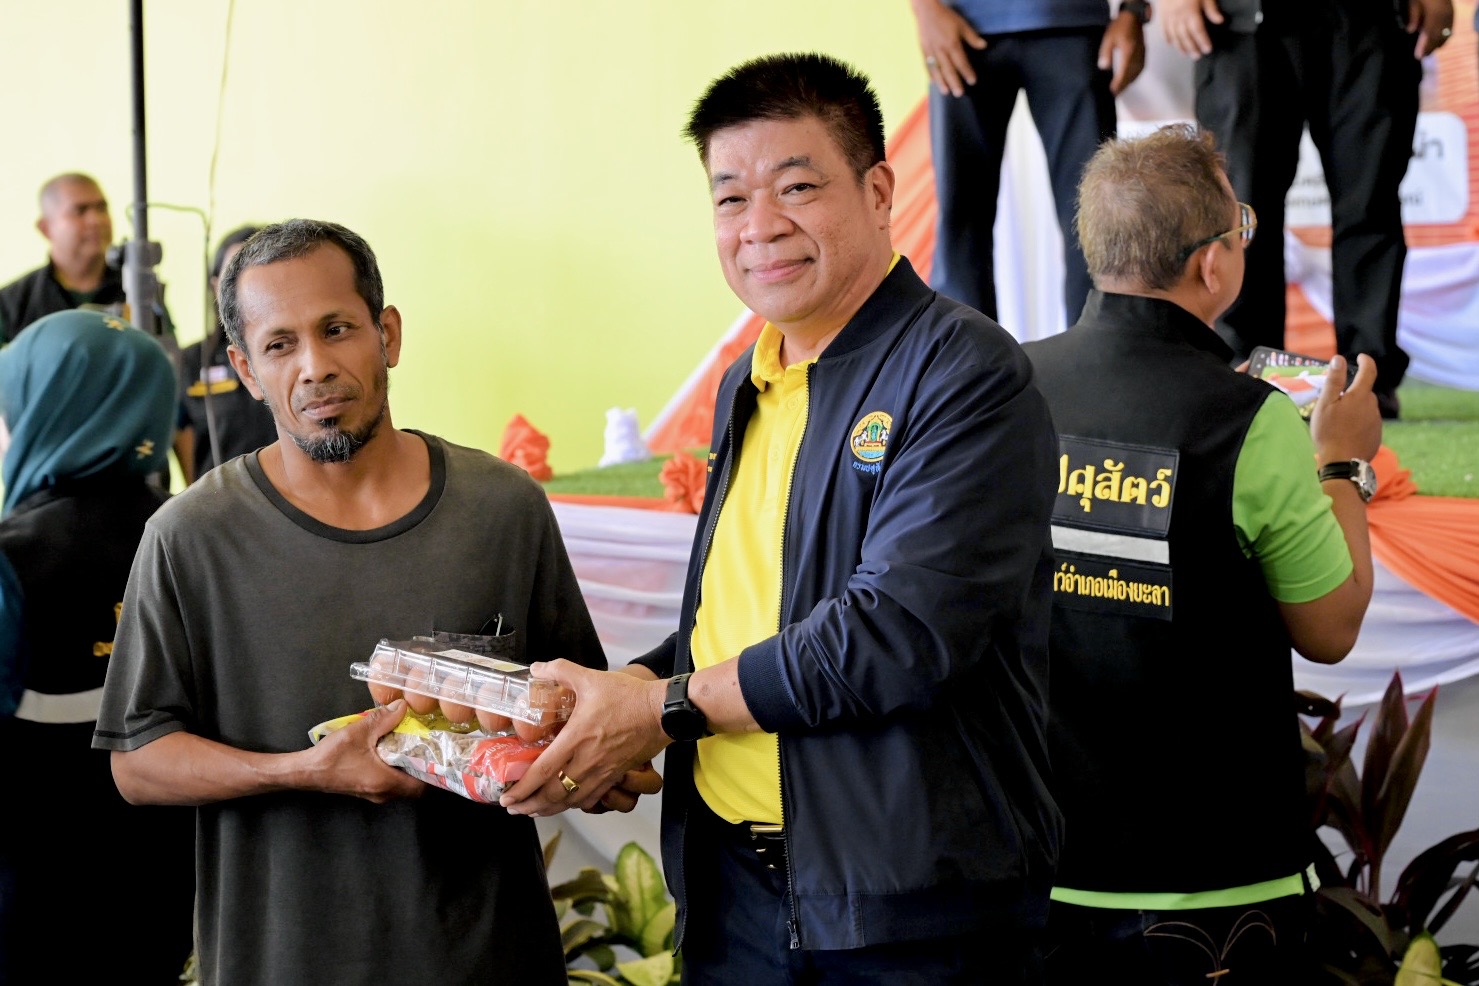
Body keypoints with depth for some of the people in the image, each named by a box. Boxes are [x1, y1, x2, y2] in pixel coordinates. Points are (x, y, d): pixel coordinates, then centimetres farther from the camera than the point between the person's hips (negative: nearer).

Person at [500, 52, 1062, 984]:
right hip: (732, 881, 7)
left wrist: (663, 708, -15)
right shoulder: (748, 387, 12)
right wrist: (602, 705, -2)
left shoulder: (967, 377, -14)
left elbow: (899, 629, -23)